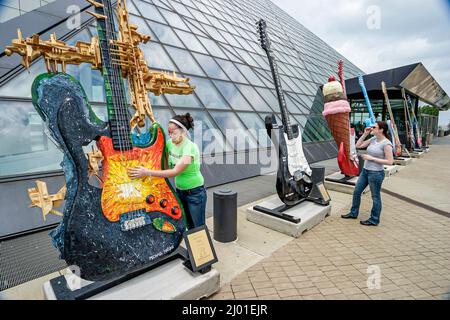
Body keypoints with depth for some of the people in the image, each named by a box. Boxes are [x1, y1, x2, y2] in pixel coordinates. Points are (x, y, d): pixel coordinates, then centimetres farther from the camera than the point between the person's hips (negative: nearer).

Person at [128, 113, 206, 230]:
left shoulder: (190, 147, -25)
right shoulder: (170, 143, -4)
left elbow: (175, 172, -32)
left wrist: (147, 172, -34)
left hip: (195, 193, -6)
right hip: (179, 191, 6)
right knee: (189, 226, 20)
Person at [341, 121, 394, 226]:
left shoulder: (386, 143, -16)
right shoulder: (373, 139, 6)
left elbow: (390, 161, -18)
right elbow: (358, 145, 11)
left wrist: (372, 158, -18)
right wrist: (365, 134, 2)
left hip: (376, 173, -8)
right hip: (365, 170, 8)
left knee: (375, 197, 7)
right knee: (356, 192, 16)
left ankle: (374, 220, 24)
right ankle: (353, 213, 32)